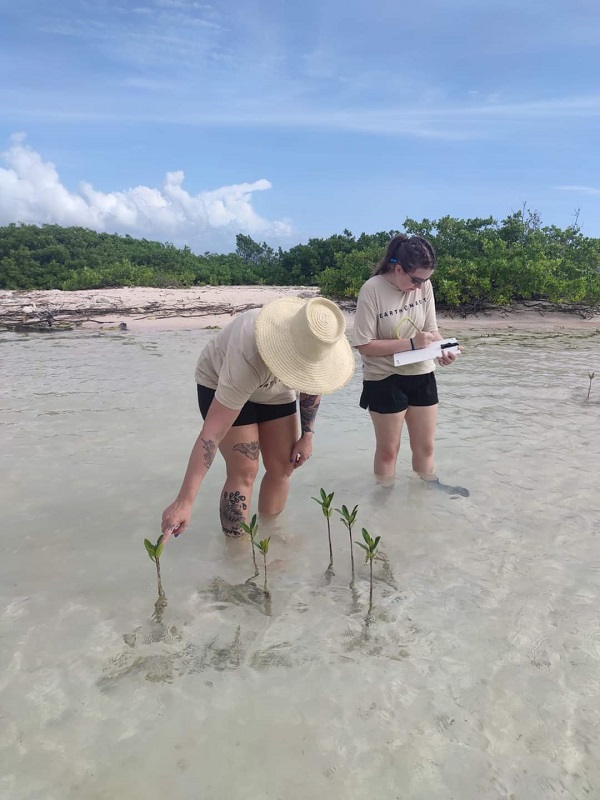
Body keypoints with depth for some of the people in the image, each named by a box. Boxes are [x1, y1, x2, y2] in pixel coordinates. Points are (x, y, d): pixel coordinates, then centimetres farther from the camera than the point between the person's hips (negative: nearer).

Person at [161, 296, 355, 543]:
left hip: (274, 389, 5)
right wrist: (184, 501, -46)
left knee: (283, 466, 1)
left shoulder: (316, 341, -27)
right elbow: (211, 434, -44)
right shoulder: (250, 360, -44)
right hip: (219, 383, -5)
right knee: (244, 470, -13)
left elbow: (312, 383, -3)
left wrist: (307, 435, -3)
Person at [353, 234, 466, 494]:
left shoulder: (424, 285, -5)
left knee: (425, 445, 15)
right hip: (385, 380, -4)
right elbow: (364, 345, -19)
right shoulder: (372, 290, -19)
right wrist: (411, 343, -25)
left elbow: (431, 328, 4)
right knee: (388, 449, 8)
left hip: (421, 375, 5)